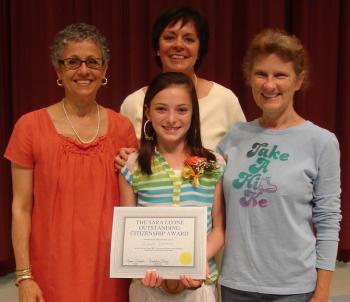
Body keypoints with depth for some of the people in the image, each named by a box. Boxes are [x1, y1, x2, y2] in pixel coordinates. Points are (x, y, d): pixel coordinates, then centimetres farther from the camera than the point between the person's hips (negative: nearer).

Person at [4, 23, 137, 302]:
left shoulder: (122, 127, 1)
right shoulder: (30, 127, -5)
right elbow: (21, 208, -4)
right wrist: (24, 276, -7)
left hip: (110, 268, 2)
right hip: (53, 269, -2)